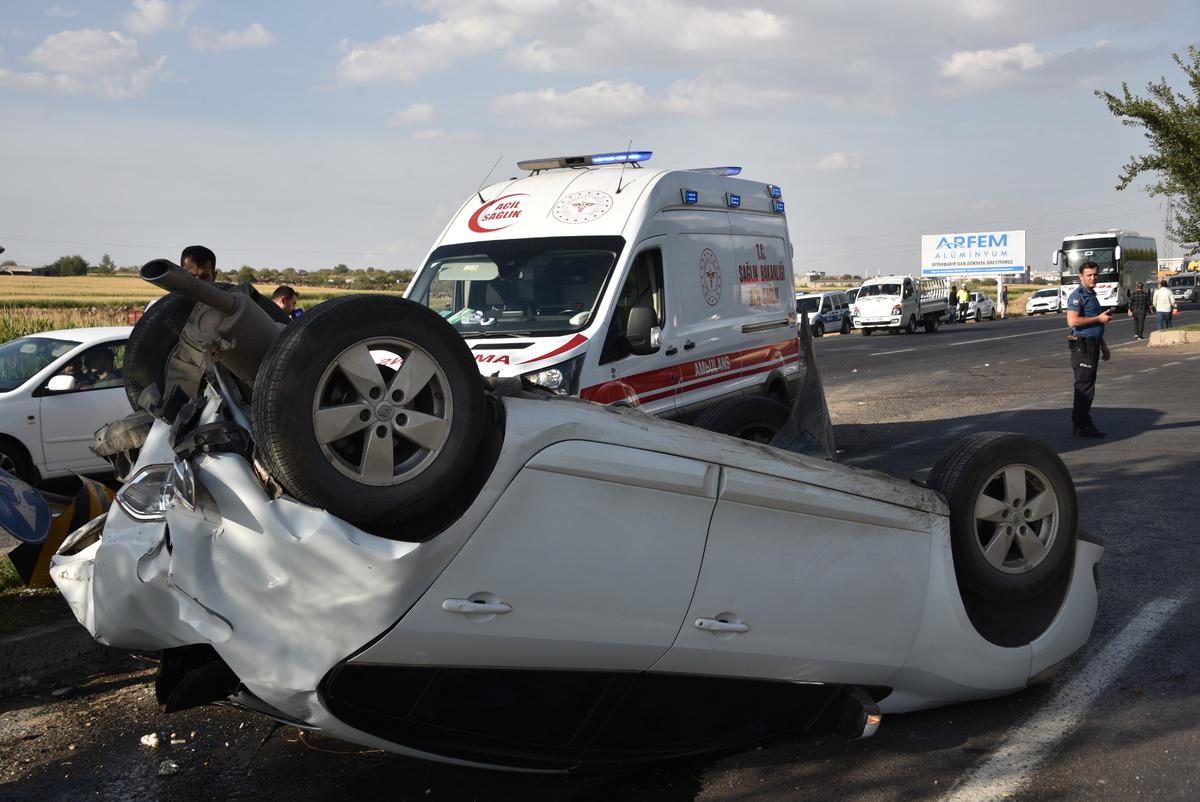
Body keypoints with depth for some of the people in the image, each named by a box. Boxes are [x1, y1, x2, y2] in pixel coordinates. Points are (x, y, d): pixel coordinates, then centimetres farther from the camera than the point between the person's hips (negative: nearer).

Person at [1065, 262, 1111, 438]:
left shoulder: (1092, 295, 20)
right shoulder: (1078, 296, -11)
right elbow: (1072, 321, -25)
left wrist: (1103, 346, 27)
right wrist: (1099, 318, -17)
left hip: (1092, 345, 10)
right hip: (1082, 345, -10)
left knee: (1087, 385, 12)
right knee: (1084, 385, -9)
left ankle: (1084, 423, 18)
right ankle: (1080, 426, -7)